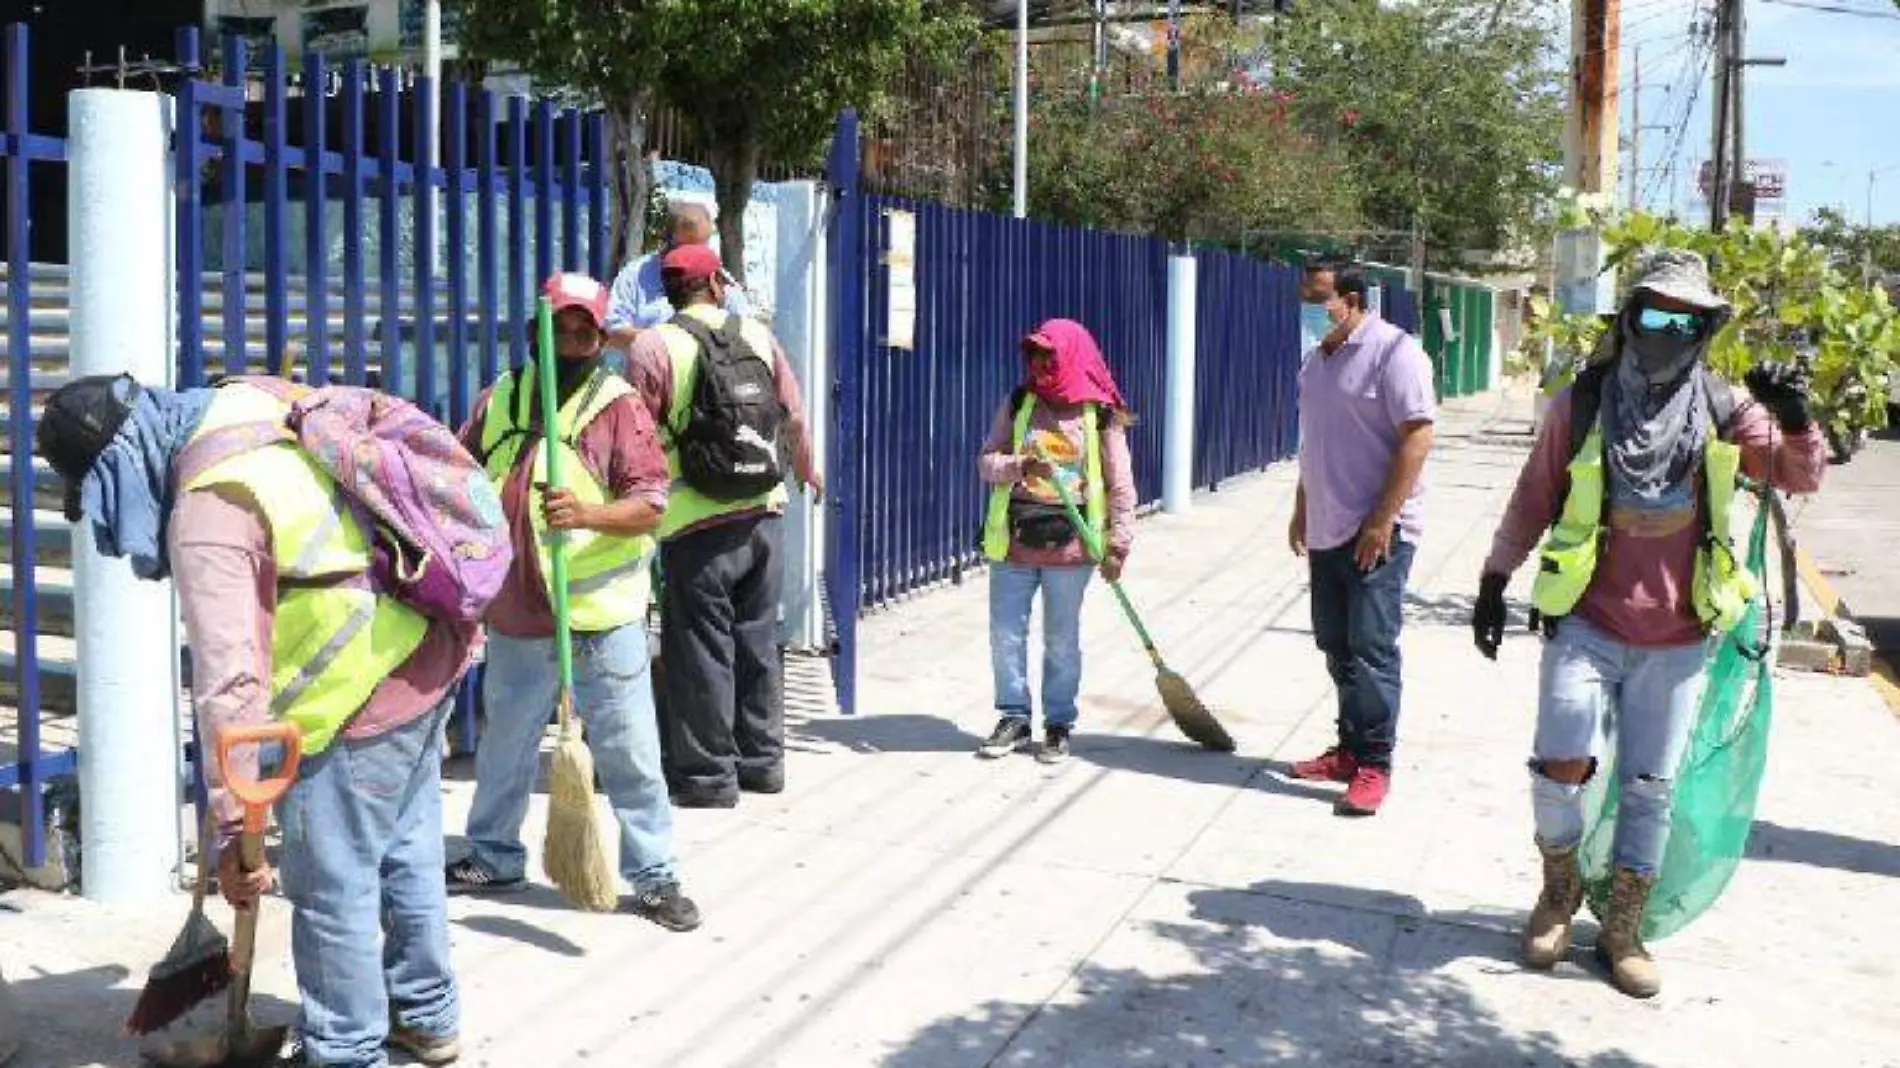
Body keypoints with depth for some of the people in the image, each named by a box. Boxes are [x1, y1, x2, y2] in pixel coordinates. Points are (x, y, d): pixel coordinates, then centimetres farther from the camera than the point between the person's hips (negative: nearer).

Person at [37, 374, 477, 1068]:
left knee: (330, 887, 4)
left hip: (364, 698, -10)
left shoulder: (207, 512, -21)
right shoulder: (247, 413, 4)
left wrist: (234, 826, -22)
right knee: (406, 854, 21)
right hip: (427, 656, 10)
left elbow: (230, 680, -25)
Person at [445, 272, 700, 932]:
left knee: (629, 754, 0)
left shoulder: (618, 406, -6)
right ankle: (494, 858, 38)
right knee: (503, 746, 20)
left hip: (601, 619, -5)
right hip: (515, 618, 5)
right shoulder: (499, 400, 8)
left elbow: (650, 505, -14)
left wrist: (588, 514, -30)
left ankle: (655, 878, 12)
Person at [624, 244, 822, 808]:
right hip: (763, 514, 5)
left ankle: (709, 773, 7)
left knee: (701, 646, 3)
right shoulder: (758, 335, 6)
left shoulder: (654, 346, -8)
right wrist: (808, 471, 32)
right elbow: (794, 418, 14)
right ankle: (762, 757, 25)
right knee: (757, 638, 16)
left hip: (696, 525, -5)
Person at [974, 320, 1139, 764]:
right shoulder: (1018, 404, 3)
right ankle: (1015, 718, 22)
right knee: (1006, 634, 6)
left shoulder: (1100, 415, -3)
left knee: (1062, 640, 7)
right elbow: (987, 461, 3)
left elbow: (1121, 486, -2)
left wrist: (1118, 544, -8)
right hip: (1013, 542, 2)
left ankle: (1059, 725, 20)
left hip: (1069, 546, -2)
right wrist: (1020, 467, -18)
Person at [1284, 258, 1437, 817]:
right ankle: (1350, 749, 24)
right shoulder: (1317, 360, 15)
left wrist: (1381, 521, -20)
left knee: (1372, 650, -6)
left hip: (1377, 532, -8)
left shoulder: (1393, 352, -12)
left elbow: (1417, 439, -17)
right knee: (1337, 646, 13)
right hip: (1327, 530, 9)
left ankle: (1373, 765, 0)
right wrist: (1301, 513, 22)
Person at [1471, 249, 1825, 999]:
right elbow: (1534, 497, 6)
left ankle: (1623, 930, 24)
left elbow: (1800, 476, 2)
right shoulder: (1581, 403, -2)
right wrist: (1494, 583, 7)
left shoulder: (1723, 412, 0)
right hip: (1586, 623, -1)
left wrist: (1797, 420, -19)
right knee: (1561, 764, -12)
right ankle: (1560, 890, 17)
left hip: (1675, 639, 2)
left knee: (1650, 786, 8)